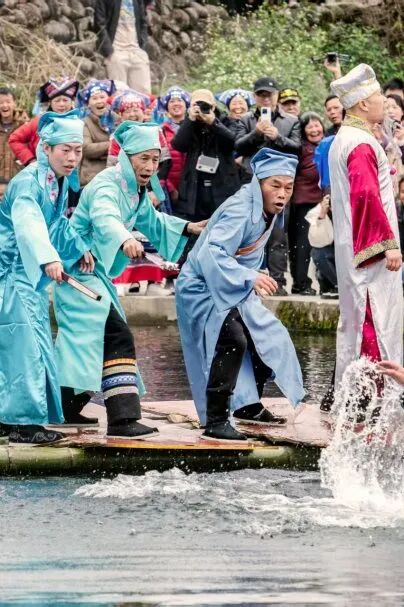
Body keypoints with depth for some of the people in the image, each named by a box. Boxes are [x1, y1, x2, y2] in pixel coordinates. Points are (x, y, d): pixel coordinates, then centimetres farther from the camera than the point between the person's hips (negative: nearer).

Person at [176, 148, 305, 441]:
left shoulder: (269, 211, 1)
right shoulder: (240, 210, -27)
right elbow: (211, 254, -40)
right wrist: (250, 278, -45)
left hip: (233, 291, 10)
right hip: (203, 288, -10)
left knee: (268, 337, 17)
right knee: (232, 341, -30)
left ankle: (249, 405, 37)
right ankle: (215, 421, -29)